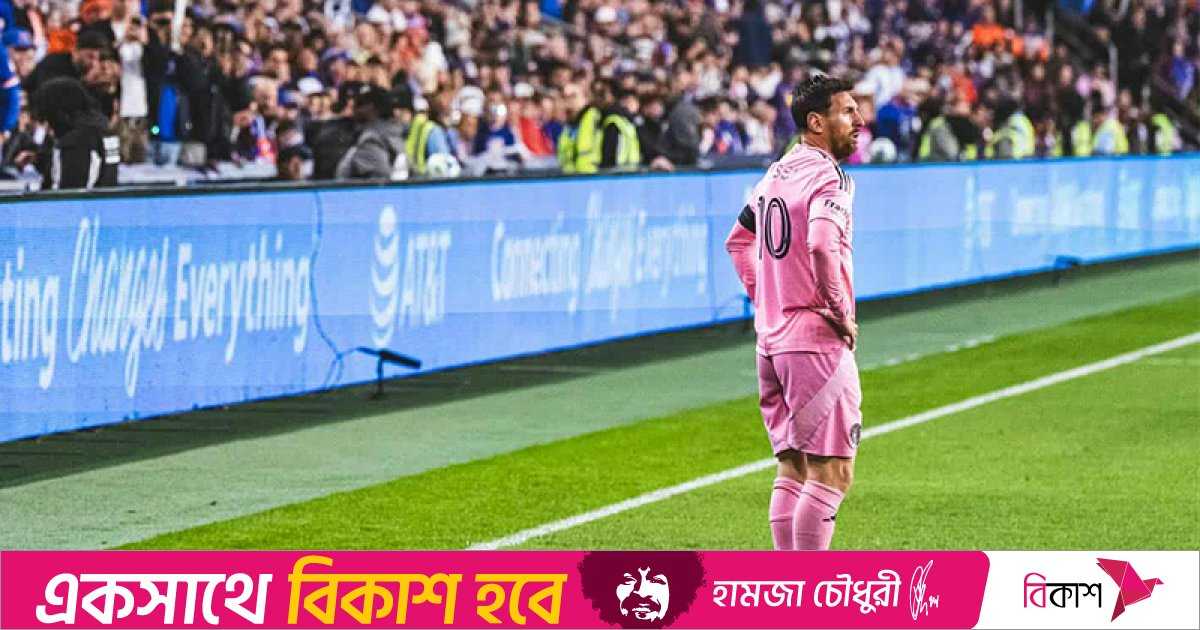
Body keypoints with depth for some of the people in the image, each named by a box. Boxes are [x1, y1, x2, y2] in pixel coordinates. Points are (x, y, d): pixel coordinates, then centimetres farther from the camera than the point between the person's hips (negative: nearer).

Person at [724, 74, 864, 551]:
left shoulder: (774, 175, 15)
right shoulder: (828, 177, -13)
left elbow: (738, 240, 28)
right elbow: (821, 245, -30)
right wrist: (841, 311, -18)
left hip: (771, 336, 9)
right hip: (818, 339, -9)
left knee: (793, 471, 12)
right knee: (832, 472, -7)